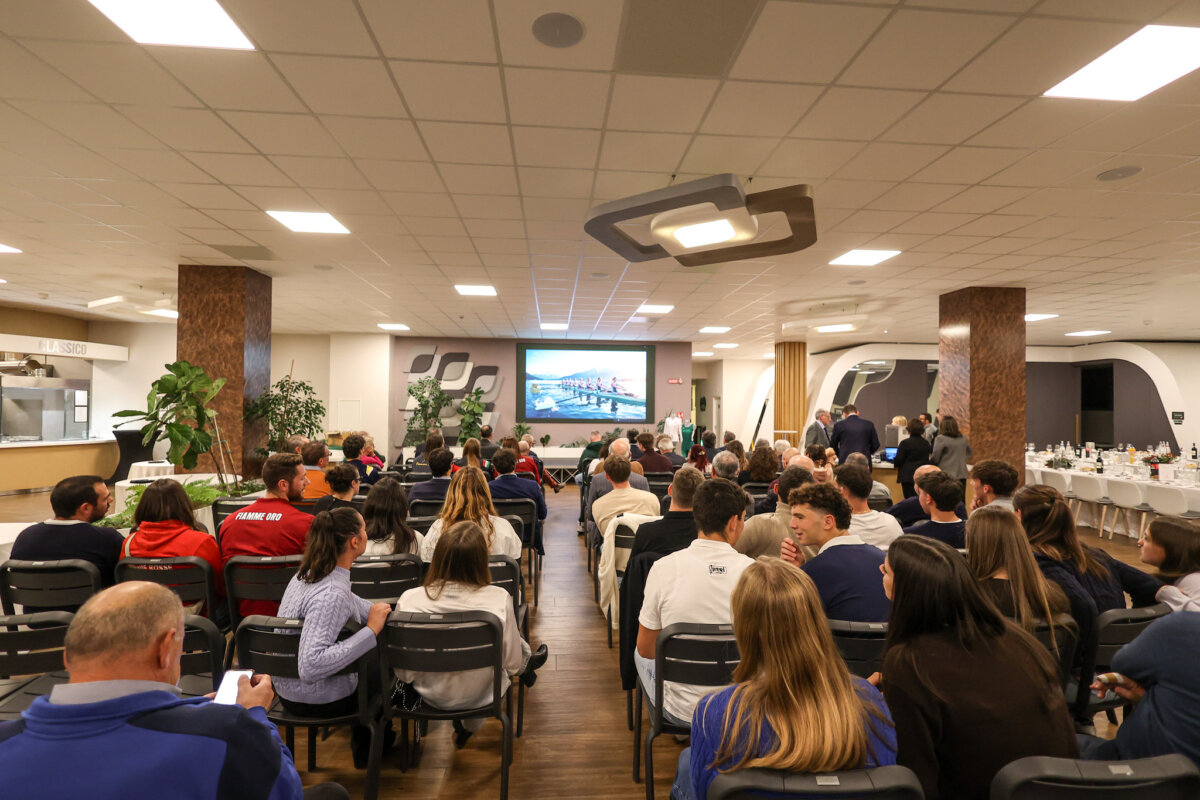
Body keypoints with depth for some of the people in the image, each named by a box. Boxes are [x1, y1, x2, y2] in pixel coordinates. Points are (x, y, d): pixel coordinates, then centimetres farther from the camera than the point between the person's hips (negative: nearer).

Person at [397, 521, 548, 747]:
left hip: (431, 696, 2)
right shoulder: (498, 599, -28)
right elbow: (512, 664, -15)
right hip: (478, 696, -2)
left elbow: (404, 674, -13)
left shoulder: (409, 600, -25)